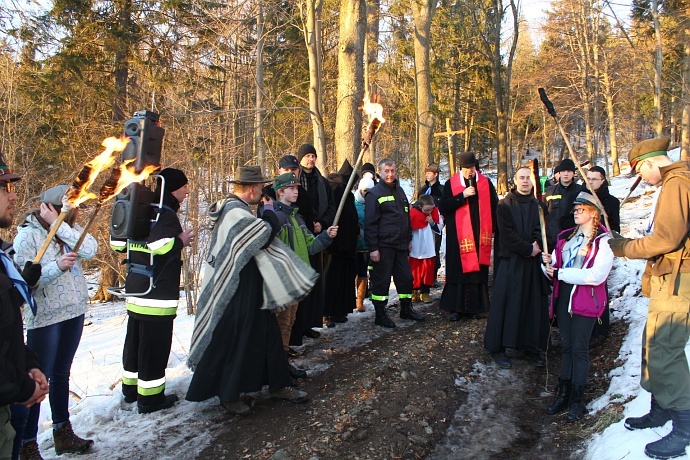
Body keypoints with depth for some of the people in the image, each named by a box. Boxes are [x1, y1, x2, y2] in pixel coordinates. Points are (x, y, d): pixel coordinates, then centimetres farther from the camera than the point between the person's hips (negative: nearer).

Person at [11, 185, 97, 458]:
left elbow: (90, 251, -13)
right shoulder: (28, 235, -12)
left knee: (61, 374, 17)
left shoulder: (70, 229, 4)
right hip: (45, 317, -6)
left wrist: (61, 225, -18)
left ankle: (63, 433, 30)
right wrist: (57, 266, -29)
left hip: (74, 312, 6)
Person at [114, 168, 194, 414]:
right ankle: (150, 397, 6)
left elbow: (118, 242, 16)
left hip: (136, 290, 10)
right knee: (155, 343, -2)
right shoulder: (166, 213, -15)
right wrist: (181, 241, -12)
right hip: (158, 293, -10)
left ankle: (131, 387, 33)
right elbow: (161, 246, -29)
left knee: (135, 339, 19)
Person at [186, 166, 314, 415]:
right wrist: (270, 212, -7)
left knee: (268, 333, 14)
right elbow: (266, 233, -24)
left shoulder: (234, 208, 12)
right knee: (233, 340, 2)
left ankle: (279, 384, 24)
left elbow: (258, 240, 19)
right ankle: (228, 394, 18)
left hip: (250, 290, 11)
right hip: (235, 292, -11)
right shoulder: (235, 212, -20)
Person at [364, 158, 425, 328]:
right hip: (383, 246, -7)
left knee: (406, 277, 12)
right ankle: (380, 315, 10)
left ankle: (406, 309, 27)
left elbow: (407, 217, 23)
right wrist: (373, 248, -17)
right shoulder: (374, 194, -8)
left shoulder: (399, 191, 15)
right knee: (381, 280, -1)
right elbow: (370, 223, -12)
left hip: (400, 245, 7)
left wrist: (409, 239, 19)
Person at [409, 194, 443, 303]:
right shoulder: (413, 213, -13)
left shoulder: (435, 212, -3)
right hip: (415, 249, -2)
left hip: (429, 249, 2)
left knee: (428, 271, 6)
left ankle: (425, 292, 15)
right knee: (415, 271, 7)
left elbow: (439, 229, 1)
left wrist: (433, 223, -15)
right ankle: (414, 291, 18)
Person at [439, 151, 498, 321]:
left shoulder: (485, 183, 5)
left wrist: (493, 228, 2)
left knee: (478, 271, 4)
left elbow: (494, 206, 9)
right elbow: (443, 207, -7)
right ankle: (456, 307, 7)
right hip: (459, 236, -1)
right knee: (459, 269, 0)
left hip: (480, 235, 2)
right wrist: (462, 196, -15)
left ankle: (476, 307, 13)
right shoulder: (451, 184, 1)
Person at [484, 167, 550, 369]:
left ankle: (532, 347, 17)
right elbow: (507, 234, -9)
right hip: (511, 261, -4)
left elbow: (542, 229, 2)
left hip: (534, 261, 4)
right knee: (506, 304, -2)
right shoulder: (505, 205, -1)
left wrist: (537, 245, -17)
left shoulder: (538, 205, 10)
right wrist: (529, 249, -12)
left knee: (535, 305, 6)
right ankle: (497, 347, 8)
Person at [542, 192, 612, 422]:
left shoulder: (603, 240, -7)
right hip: (564, 297, 6)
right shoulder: (566, 236, 13)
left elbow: (596, 275, -19)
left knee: (579, 348, 0)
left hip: (586, 300, -5)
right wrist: (549, 265, -10)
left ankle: (577, 399, 11)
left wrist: (561, 272, -18)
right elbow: (555, 264, 14)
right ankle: (563, 393, 21)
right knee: (566, 346, 12)